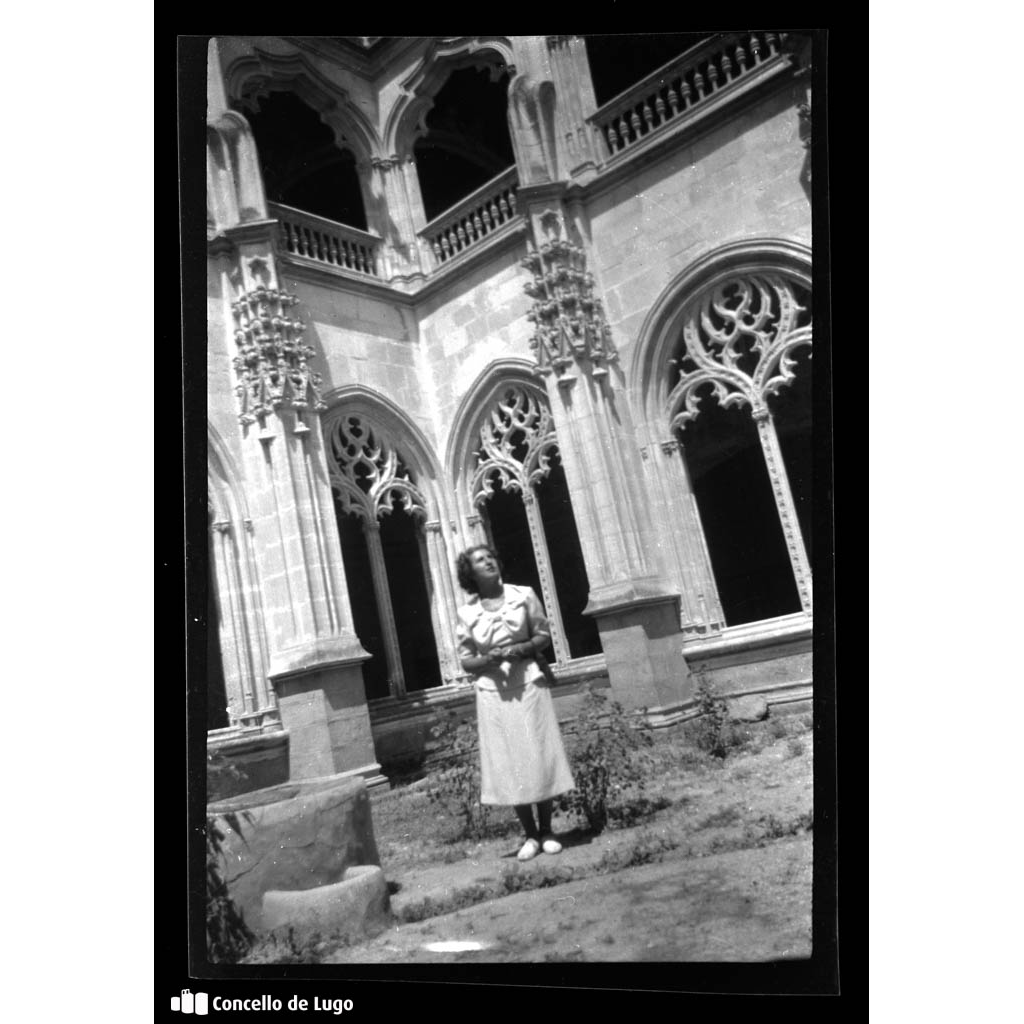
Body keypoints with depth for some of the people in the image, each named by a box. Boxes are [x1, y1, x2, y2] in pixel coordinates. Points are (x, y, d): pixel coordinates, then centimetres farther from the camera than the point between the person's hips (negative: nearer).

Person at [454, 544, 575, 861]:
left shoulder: (524, 595, 2)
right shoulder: (466, 612, 2)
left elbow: (544, 635, 4)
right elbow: (466, 661, 4)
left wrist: (521, 649, -14)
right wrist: (488, 659, -16)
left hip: (528, 684, 0)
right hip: (493, 692, 0)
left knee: (540, 757, 2)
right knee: (509, 764, 3)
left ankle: (546, 831, 17)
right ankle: (530, 835, 17)